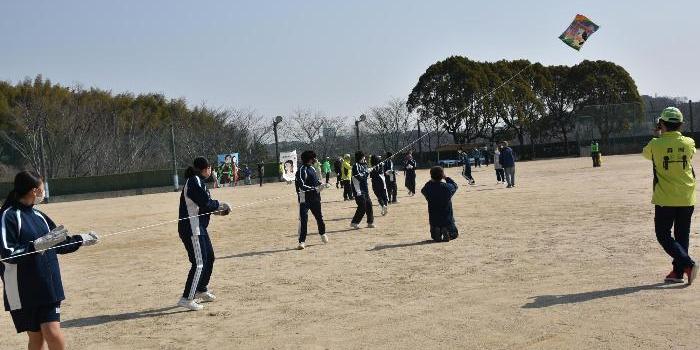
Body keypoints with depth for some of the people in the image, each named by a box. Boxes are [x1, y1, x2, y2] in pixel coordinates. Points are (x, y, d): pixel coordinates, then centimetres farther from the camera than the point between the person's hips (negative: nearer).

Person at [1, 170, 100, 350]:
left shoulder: (38, 215, 10)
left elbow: (59, 245, 22)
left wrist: (83, 239, 23)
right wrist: (38, 245, -22)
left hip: (48, 286, 5)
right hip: (23, 291, -5)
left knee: (53, 334, -3)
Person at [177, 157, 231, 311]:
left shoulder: (197, 181, 16)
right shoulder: (194, 182, -16)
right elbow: (206, 202, -22)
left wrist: (217, 210, 8)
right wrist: (221, 205, -7)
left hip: (199, 227, 11)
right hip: (191, 228, -11)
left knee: (209, 257, 19)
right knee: (199, 263, -10)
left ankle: (201, 291, 34)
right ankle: (187, 298, -6)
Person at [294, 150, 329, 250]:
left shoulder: (312, 168, 12)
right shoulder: (302, 170, -16)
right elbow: (302, 186, -23)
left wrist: (321, 185, 4)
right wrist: (315, 189, -27)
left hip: (315, 198, 8)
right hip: (305, 198, -8)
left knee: (319, 216, 21)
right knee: (303, 219, -9)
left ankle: (322, 234, 43)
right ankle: (302, 241, -5)